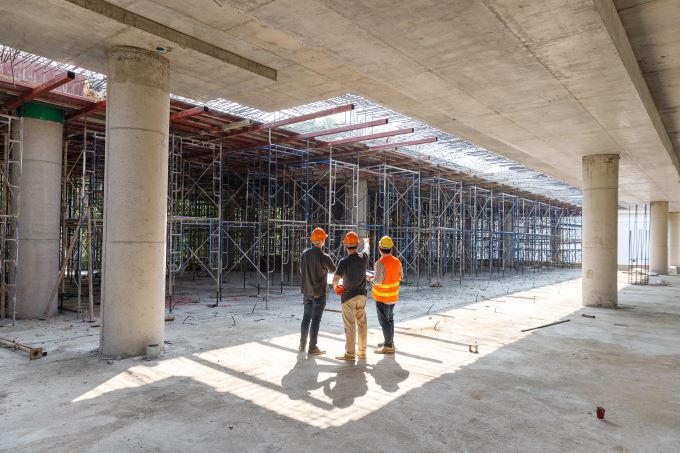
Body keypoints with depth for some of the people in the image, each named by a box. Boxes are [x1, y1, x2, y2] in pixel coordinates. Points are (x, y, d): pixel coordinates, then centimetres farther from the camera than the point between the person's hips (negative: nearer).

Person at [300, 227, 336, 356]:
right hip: (319, 293, -6)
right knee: (315, 320, 1)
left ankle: (302, 345, 25)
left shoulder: (305, 253, -2)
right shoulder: (324, 257, -20)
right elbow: (334, 271, -5)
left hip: (307, 291, 6)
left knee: (306, 317, 16)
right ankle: (312, 347, 7)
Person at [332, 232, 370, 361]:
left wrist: (335, 287, -1)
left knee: (349, 326, 1)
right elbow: (366, 249, 21)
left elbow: (335, 279, -24)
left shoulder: (344, 261, -19)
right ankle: (362, 351, 21)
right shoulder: (363, 257, -4)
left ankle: (350, 353, 7)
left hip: (348, 296, -5)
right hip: (361, 295, 5)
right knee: (362, 323, 12)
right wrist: (366, 242, 43)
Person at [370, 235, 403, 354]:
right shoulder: (397, 261, -2)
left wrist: (372, 281, -7)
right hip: (393, 295, 7)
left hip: (382, 296, -7)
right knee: (390, 319, 20)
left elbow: (378, 280, -27)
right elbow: (401, 276, 9)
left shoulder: (380, 263, -23)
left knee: (384, 320, 2)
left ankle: (388, 346, 7)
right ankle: (389, 341, 32)